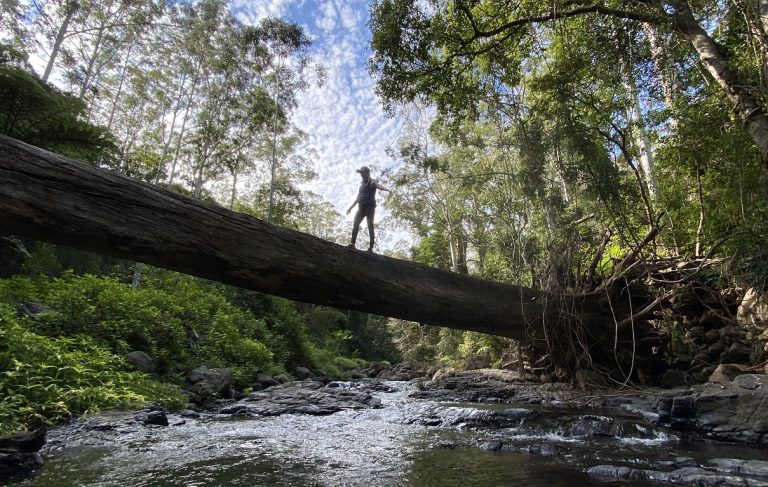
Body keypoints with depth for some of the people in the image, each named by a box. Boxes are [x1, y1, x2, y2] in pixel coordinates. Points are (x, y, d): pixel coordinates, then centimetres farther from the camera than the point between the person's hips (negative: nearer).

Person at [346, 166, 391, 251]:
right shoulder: (362, 184, 28)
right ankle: (352, 243, -14)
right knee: (355, 225, -10)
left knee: (370, 227, -9)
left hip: (370, 207, -6)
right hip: (361, 208, 6)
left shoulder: (372, 182, 7)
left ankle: (371, 247, -13)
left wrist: (386, 189, -38)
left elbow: (379, 186, -16)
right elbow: (358, 198, 35)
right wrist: (351, 207, 37)